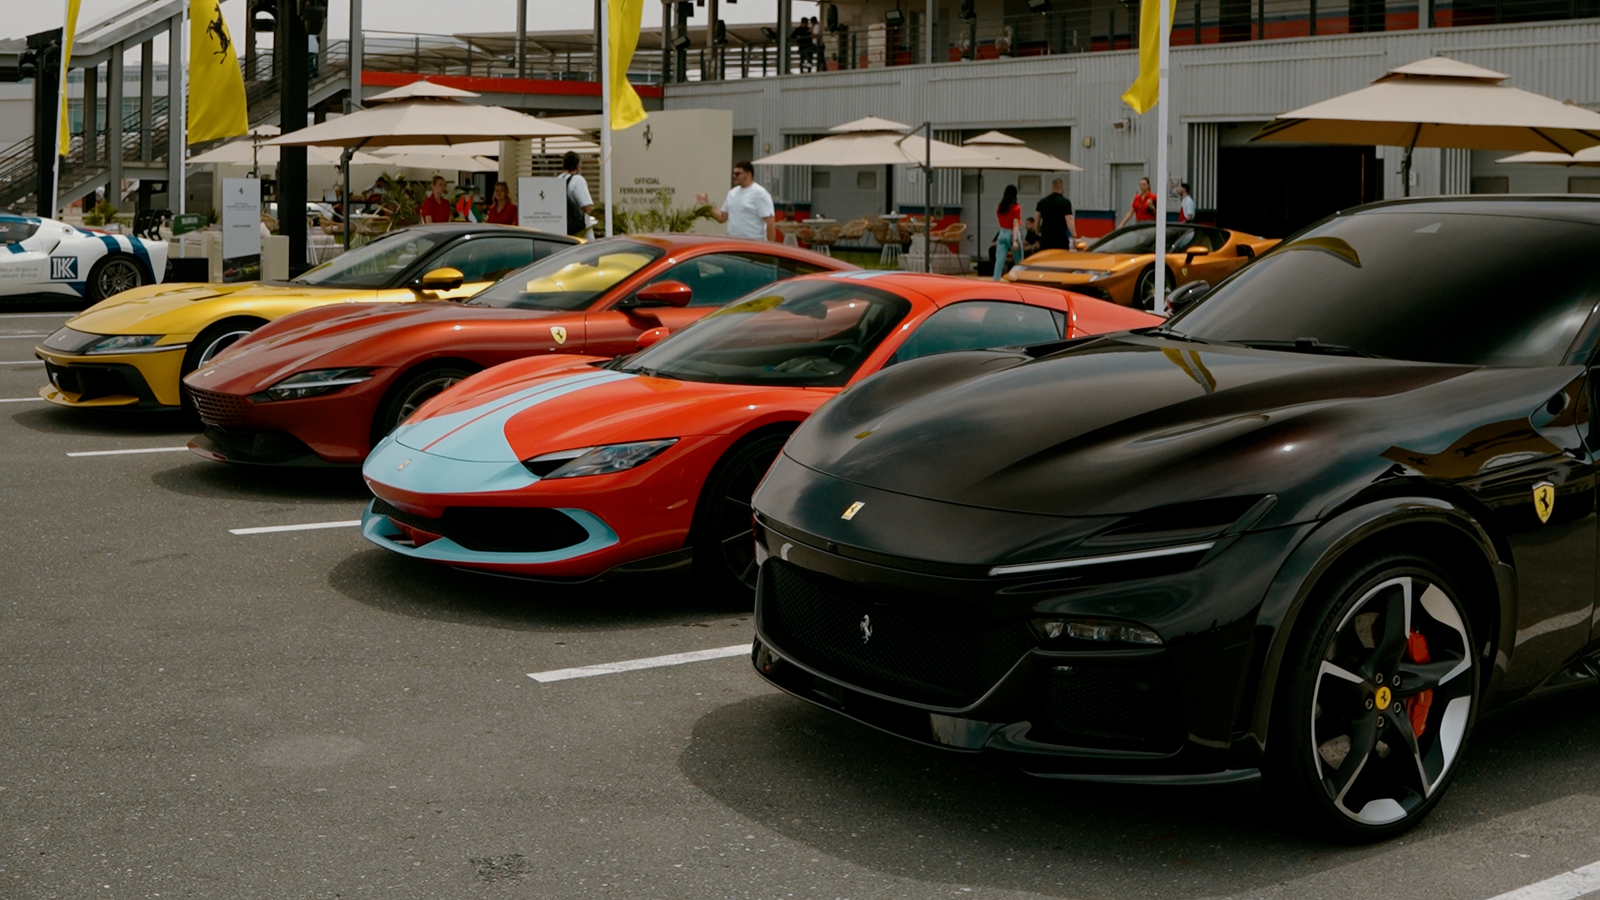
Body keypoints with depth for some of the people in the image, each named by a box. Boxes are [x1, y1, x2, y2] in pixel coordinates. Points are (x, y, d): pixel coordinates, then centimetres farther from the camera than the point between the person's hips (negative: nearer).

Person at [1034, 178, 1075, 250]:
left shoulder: (1042, 201, 9)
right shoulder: (1065, 202, -6)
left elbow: (1037, 220, 12)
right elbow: (1069, 220, -13)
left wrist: (1038, 235, 21)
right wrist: (1074, 236, -12)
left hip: (1045, 238, 4)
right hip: (1060, 239, -4)